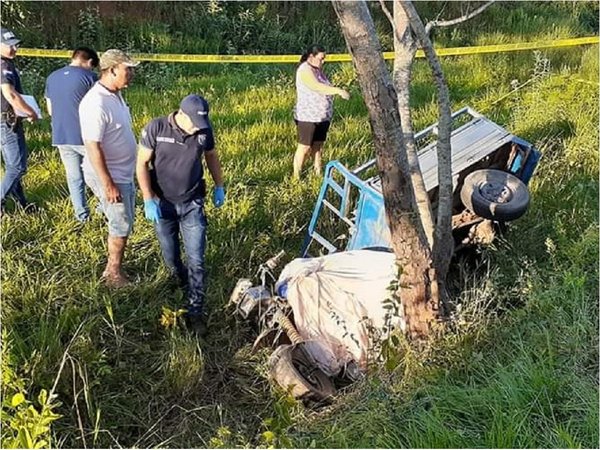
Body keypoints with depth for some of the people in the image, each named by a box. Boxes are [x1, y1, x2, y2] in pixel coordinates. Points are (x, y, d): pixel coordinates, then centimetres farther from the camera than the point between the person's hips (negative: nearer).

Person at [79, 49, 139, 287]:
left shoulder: (116, 94, 5)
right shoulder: (96, 103, -25)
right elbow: (92, 147, -26)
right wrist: (108, 184, -25)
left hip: (124, 174, 9)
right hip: (109, 176, -9)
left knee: (123, 223, 19)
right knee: (121, 226, 3)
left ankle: (114, 268, 34)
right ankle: (114, 273, 21)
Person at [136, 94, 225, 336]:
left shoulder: (205, 130, -10)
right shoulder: (156, 128, -17)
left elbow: (211, 156, 10)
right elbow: (142, 164, -9)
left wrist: (219, 187, 14)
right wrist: (148, 200, -14)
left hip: (192, 204, 1)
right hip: (163, 204, -1)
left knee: (196, 260, -1)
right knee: (171, 258, 13)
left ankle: (195, 310, 8)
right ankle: (181, 281, 44)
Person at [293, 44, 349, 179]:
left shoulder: (318, 69, 13)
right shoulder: (305, 70, -16)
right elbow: (318, 87, -30)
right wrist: (338, 91, -35)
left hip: (323, 116, 8)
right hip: (307, 117, -8)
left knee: (318, 146, 13)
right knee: (304, 147, -3)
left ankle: (318, 174, 20)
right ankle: (296, 177, 4)